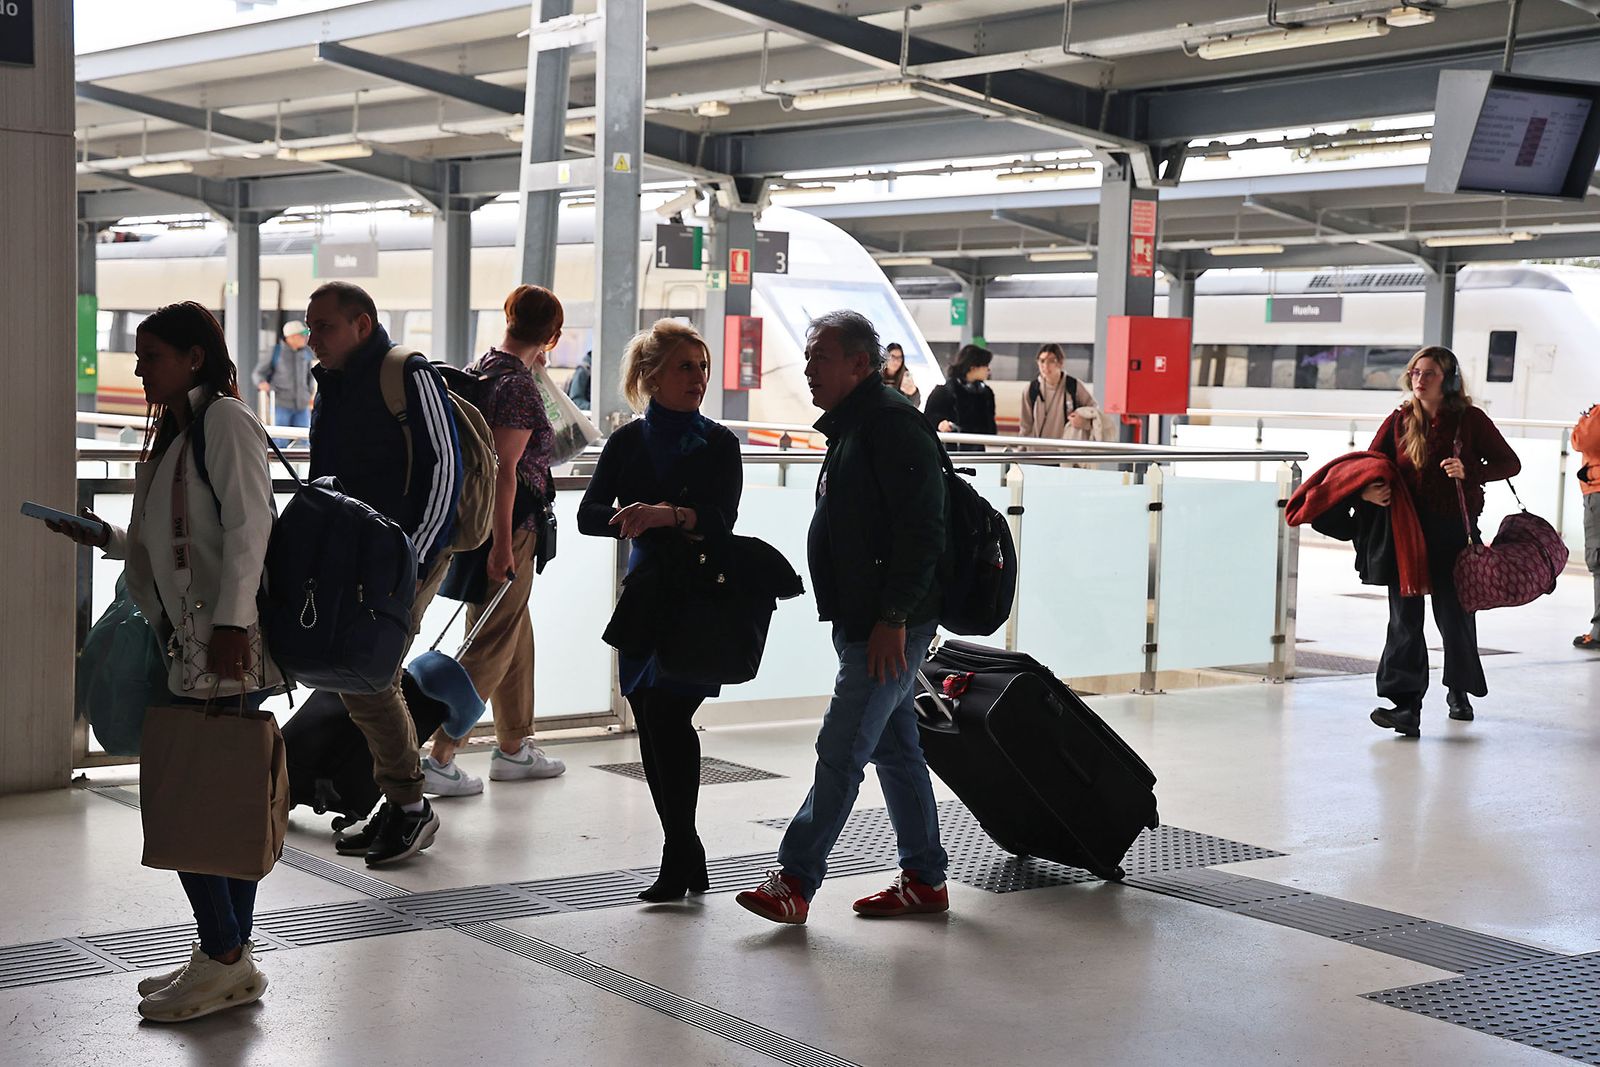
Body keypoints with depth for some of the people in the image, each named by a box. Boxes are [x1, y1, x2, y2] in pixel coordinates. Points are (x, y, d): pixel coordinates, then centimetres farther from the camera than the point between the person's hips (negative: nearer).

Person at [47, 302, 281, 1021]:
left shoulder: (224, 418, -7)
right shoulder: (178, 430, 22)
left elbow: (248, 524, -17)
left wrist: (230, 622, -25)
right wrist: (106, 538, 13)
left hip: (226, 646, -9)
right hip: (192, 643, 9)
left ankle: (223, 958, -1)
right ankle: (231, 958, 15)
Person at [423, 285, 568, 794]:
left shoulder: (479, 370, 9)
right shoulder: (520, 386, -17)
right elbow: (504, 469, -22)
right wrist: (502, 545, -22)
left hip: (476, 519, 9)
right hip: (510, 527, -9)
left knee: (517, 637, 20)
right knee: (490, 647, -3)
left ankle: (514, 748, 29)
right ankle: (439, 758, -2)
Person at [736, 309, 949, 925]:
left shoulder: (892, 424, -15)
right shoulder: (853, 427, 19)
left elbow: (921, 530, -22)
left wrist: (893, 617, -23)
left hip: (889, 629, -11)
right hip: (865, 624, 11)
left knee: (840, 750, -8)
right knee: (895, 749, 14)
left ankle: (795, 880, -5)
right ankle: (925, 880, 21)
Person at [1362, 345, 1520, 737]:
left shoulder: (1470, 419, -3)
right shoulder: (1399, 421, 3)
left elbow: (1510, 463, 2)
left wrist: (1468, 472, -16)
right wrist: (1368, 490, -16)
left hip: (1454, 530, -1)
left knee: (1454, 612, 10)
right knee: (1405, 615, -7)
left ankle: (1459, 691, 35)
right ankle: (1406, 706, -10)